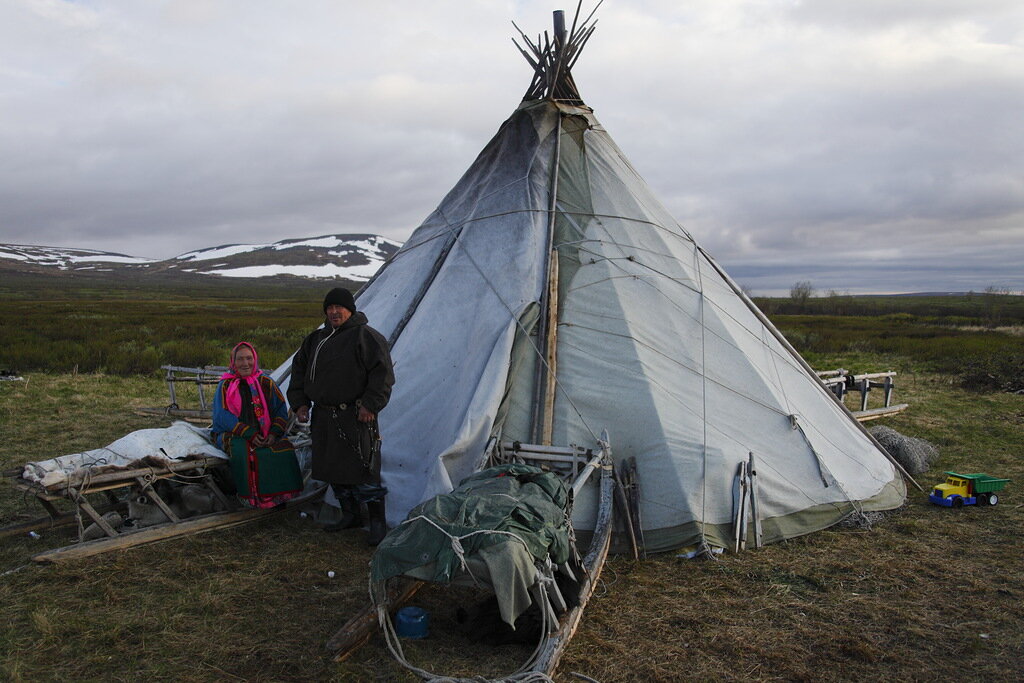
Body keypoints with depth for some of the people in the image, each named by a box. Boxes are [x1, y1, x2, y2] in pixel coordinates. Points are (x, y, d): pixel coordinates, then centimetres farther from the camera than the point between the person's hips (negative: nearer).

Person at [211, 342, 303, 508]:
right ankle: (253, 498, -21)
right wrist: (250, 434, -17)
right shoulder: (225, 386, 5)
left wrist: (274, 433, -12)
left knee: (284, 449, -27)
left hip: (267, 437, 2)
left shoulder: (266, 383, 11)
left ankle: (279, 496, -14)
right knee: (245, 451, -36)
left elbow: (281, 410, 7)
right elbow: (223, 417, -5)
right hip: (232, 434, -2)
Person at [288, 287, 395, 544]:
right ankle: (350, 515, 28)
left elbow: (383, 371, -14)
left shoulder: (365, 336, -7)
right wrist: (300, 402, 13)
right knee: (333, 468, 14)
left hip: (354, 417, -7)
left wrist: (370, 404, -18)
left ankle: (377, 522, 4)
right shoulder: (316, 339, 15)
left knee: (362, 470, -7)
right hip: (324, 417, 8)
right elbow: (299, 368, 23)